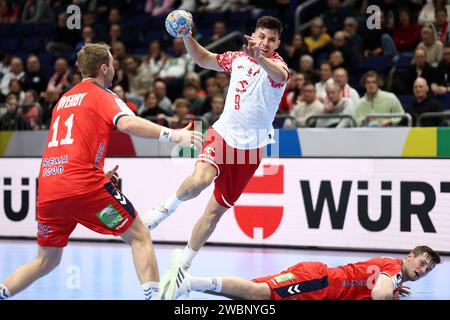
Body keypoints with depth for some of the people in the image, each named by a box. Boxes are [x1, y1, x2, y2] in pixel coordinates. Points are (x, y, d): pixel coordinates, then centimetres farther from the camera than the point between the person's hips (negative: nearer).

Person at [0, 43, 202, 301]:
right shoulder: (101, 95, 5)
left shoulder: (64, 99, 26)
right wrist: (172, 135, -21)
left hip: (47, 190, 7)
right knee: (140, 236, 1)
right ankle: (154, 295, -14)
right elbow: (127, 123, -17)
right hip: (83, 185, -7)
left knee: (46, 261, 20)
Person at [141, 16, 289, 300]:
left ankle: (183, 263, 21)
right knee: (200, 180, -31)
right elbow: (203, 59, 20)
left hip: (251, 147, -1)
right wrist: (186, 36, 2)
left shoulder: (276, 64, -8)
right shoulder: (238, 58, 5)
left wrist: (259, 57, -55)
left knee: (216, 210, 4)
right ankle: (168, 206, -2)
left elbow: (281, 76, -34)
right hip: (224, 133, 1)